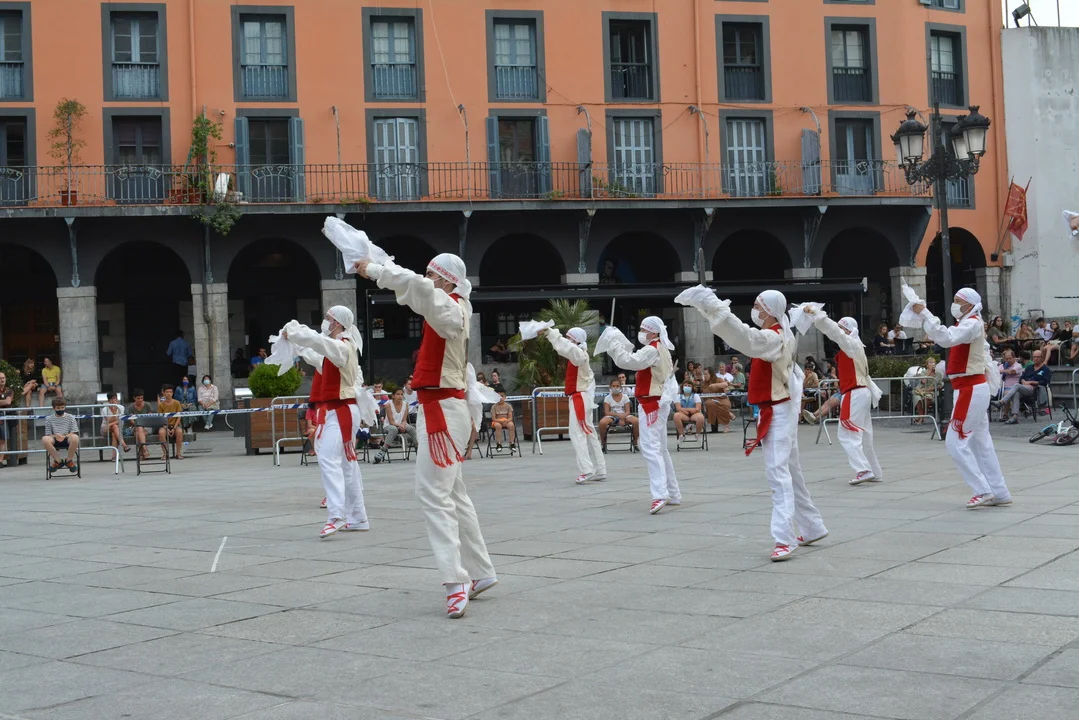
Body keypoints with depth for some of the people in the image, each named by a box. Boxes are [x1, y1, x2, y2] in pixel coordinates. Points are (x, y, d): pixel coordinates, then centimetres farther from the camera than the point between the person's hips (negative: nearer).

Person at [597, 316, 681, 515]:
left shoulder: (652, 350, -16)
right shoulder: (661, 349, 17)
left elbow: (628, 361, -26)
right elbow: (636, 362, 16)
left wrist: (613, 343, -15)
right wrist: (617, 345, 6)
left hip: (652, 404, -11)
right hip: (657, 403, 11)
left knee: (650, 448, -17)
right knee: (660, 449, 17)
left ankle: (660, 495, -27)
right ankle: (673, 494, 23)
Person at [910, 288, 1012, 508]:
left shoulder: (972, 324, -15)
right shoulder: (970, 325, 16)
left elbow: (947, 338, -32)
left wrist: (924, 315, -32)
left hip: (970, 390, -10)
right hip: (974, 388, 10)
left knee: (956, 442, -8)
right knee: (981, 443, 13)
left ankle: (984, 491, -4)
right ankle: (999, 493, 18)